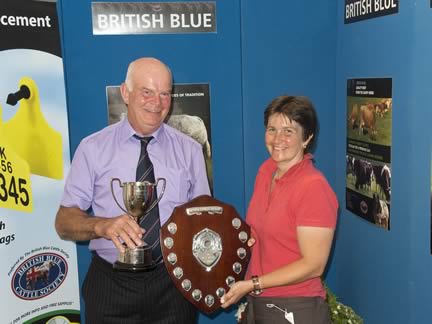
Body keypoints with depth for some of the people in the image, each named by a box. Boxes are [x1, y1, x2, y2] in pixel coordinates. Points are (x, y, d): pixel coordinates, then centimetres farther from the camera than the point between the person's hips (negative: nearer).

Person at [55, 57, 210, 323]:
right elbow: (64, 221, -3)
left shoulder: (190, 150, 3)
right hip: (111, 285, -1)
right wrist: (102, 225, -25)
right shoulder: (93, 148, -3)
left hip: (172, 283, 2)